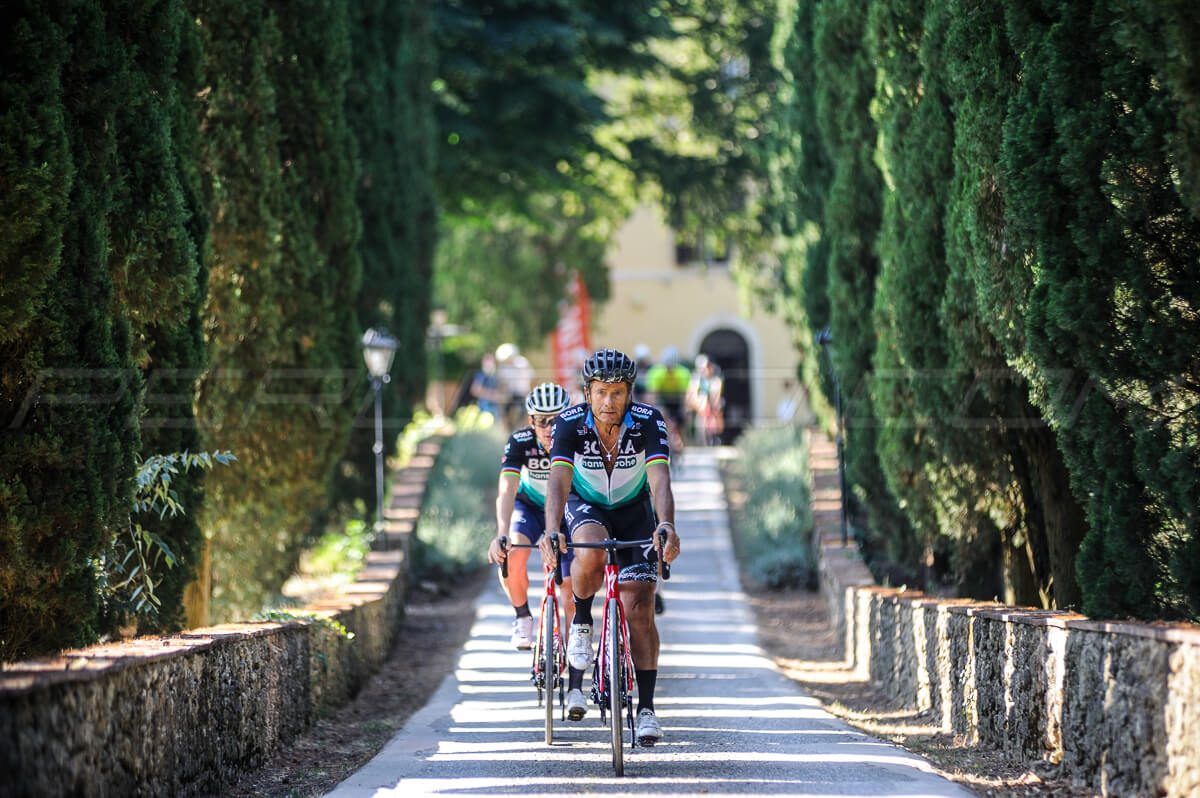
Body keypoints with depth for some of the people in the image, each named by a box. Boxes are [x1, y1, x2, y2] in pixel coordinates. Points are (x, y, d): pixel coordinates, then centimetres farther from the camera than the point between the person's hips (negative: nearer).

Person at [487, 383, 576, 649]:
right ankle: (523, 616, -4)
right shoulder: (520, 442, -27)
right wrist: (501, 535, -52)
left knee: (570, 588, -9)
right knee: (511, 555, -29)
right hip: (528, 507, 0)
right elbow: (507, 490, -36)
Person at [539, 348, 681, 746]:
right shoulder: (570, 423, -27)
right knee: (591, 553, -36)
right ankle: (581, 624, -8)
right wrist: (552, 531, -56)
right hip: (585, 506, 0)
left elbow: (660, 479, -39)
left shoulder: (649, 422, -27)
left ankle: (646, 708, -1)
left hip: (633, 510, 1)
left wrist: (666, 526, -58)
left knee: (640, 610, -9)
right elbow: (559, 479, -39)